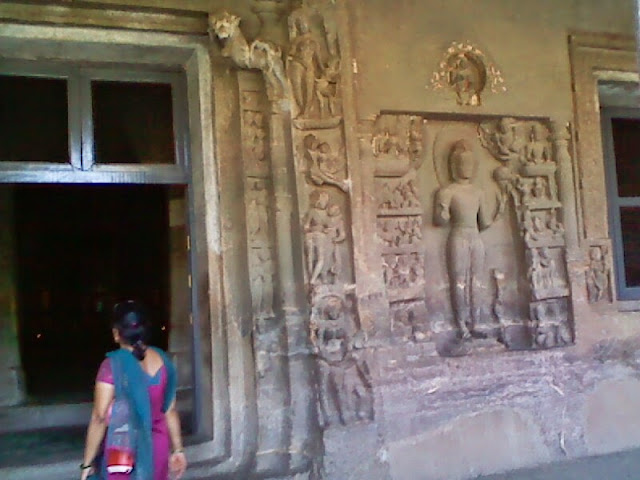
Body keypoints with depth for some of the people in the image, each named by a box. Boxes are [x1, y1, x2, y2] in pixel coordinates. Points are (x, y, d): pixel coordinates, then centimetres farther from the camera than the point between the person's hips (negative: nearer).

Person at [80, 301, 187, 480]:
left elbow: (100, 418, -16)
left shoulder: (113, 365, -16)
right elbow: (170, 410, 4)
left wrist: (87, 463, -9)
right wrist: (178, 449, 12)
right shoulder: (162, 360, 0)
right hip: (156, 447, 5)